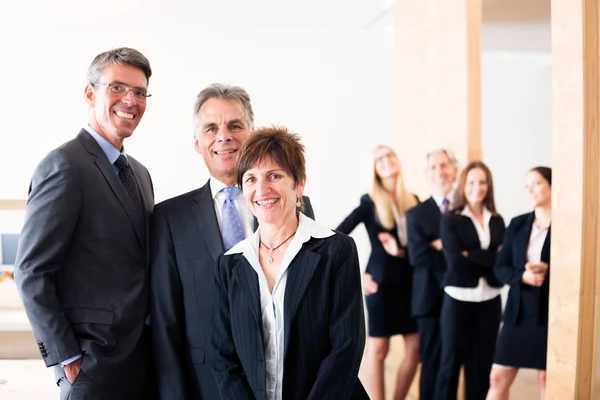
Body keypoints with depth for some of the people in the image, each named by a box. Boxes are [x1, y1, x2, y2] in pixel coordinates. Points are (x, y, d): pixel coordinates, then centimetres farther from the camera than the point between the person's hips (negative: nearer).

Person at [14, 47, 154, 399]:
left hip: (145, 357, 7)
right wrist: (66, 357, -15)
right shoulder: (65, 165, -12)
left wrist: (158, 347, 10)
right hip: (95, 362, -7)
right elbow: (31, 272, -14)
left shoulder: (140, 173, 13)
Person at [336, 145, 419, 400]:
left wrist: (403, 251, -11)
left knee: (415, 347, 6)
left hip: (410, 281, 5)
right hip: (381, 282, -5)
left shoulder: (413, 201, 8)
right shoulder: (369, 202, -4)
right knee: (378, 348, 0)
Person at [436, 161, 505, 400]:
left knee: (482, 365, 9)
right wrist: (489, 258, -13)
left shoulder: (497, 221, 7)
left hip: (489, 301, 3)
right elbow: (455, 261, -14)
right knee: (451, 363, 4)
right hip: (459, 299, -3)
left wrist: (472, 257, -14)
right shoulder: (450, 220, -3)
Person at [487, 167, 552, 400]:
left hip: (552, 313, -4)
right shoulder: (517, 224, 7)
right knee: (498, 378, 4)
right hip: (519, 311, 4)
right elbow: (500, 268, 5)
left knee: (547, 379, 7)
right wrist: (523, 276, -15)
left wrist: (548, 271, -20)